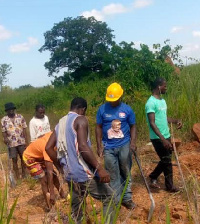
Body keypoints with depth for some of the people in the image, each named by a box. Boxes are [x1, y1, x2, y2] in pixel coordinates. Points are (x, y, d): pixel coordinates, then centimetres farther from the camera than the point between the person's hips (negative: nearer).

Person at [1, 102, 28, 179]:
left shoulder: (20, 117, 0)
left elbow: (24, 129, 2)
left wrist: (26, 141, -2)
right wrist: (5, 138, -20)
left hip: (21, 142, 1)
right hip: (11, 143, -1)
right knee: (14, 160, 4)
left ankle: (24, 174, 25)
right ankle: (17, 177, 15)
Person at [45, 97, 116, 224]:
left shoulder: (60, 123, 15)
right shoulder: (80, 119, -8)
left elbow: (48, 148, 12)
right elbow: (83, 146, -22)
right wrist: (100, 168, -22)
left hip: (70, 175, 8)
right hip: (84, 173, -8)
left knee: (76, 211, 16)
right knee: (109, 198, 7)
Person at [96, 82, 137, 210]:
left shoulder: (127, 109, -4)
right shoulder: (102, 109, -4)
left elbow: (133, 126, 4)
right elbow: (99, 127, 2)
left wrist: (133, 142, -10)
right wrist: (99, 146, -2)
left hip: (124, 146, 0)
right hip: (108, 148, 0)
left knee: (126, 173, 11)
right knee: (113, 176, 7)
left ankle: (127, 198, 25)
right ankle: (116, 200, 19)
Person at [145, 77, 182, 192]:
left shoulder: (162, 101, 10)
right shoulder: (151, 103, -19)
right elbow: (152, 123, -23)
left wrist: (176, 120, -1)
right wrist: (163, 139, -28)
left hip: (166, 136, 9)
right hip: (158, 138, -9)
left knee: (166, 160, 16)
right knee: (167, 161, 3)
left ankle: (153, 178, 32)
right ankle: (170, 186, 20)